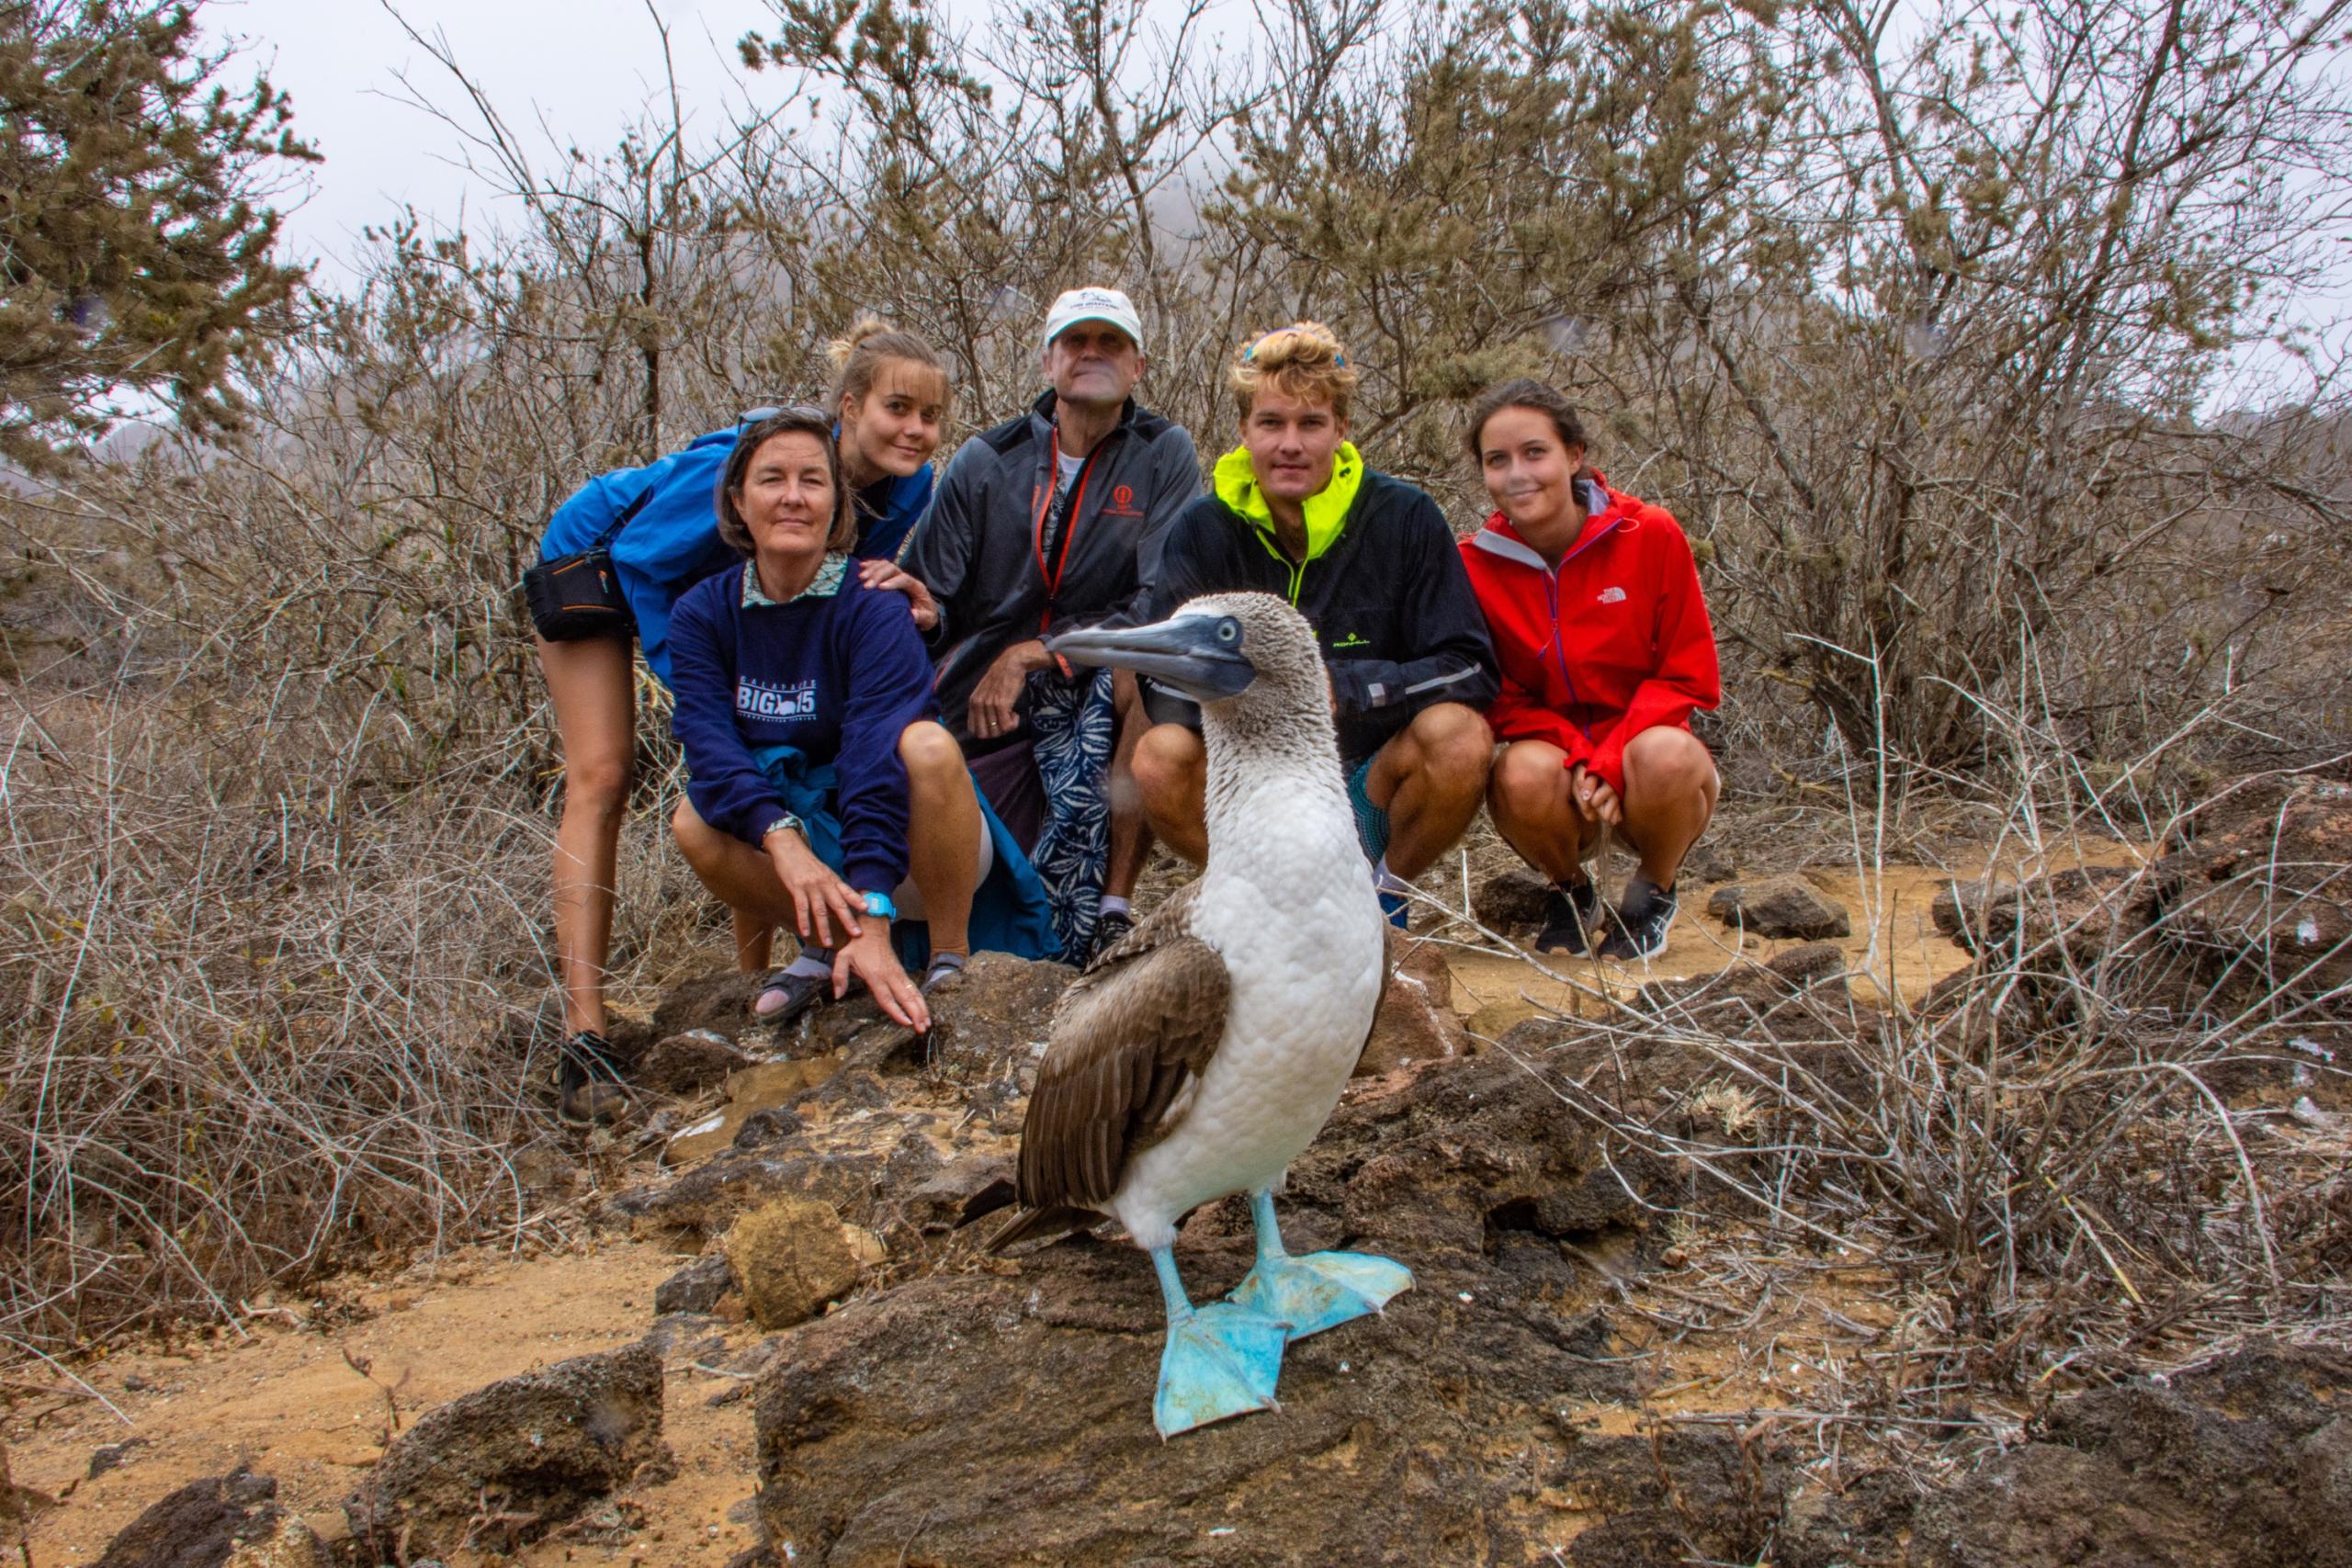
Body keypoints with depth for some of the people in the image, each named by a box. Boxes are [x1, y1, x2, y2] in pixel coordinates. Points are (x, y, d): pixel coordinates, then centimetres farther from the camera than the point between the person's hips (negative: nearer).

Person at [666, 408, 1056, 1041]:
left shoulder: (873, 610, -18)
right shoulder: (701, 615, -5)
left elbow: (875, 756, -30)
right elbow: (710, 746, -18)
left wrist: (871, 921, -40)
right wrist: (784, 839, -38)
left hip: (905, 849, -3)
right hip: (811, 841, 3)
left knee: (927, 745, -33)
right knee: (694, 821, -24)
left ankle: (951, 959, -16)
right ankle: (823, 948, -1)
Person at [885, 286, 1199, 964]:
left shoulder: (1165, 456, -1)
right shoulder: (985, 462, 4)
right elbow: (929, 600, 3)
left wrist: (1035, 653, -22)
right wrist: (921, 607, -23)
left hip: (1101, 691, -1)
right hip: (983, 709, 2)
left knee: (1149, 666, -35)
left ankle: (1108, 914, -25)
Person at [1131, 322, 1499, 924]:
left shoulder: (1406, 518, -7)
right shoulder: (1204, 530, -5)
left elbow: (1470, 668, -12)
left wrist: (1343, 686, -26)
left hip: (1373, 787, 0)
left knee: (1459, 736, -30)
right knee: (1160, 755, -28)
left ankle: (1386, 892, 0)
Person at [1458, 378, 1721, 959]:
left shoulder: (1651, 535, -9)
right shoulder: (1475, 563, -7)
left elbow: (1688, 676, -6)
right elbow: (1498, 697, -1)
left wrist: (1610, 762, -19)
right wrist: (1575, 759, -19)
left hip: (1637, 756, 0)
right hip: (1551, 750, 1)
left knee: (1666, 756, -35)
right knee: (1525, 774, -34)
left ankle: (1654, 893, 0)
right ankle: (1570, 891, 3)